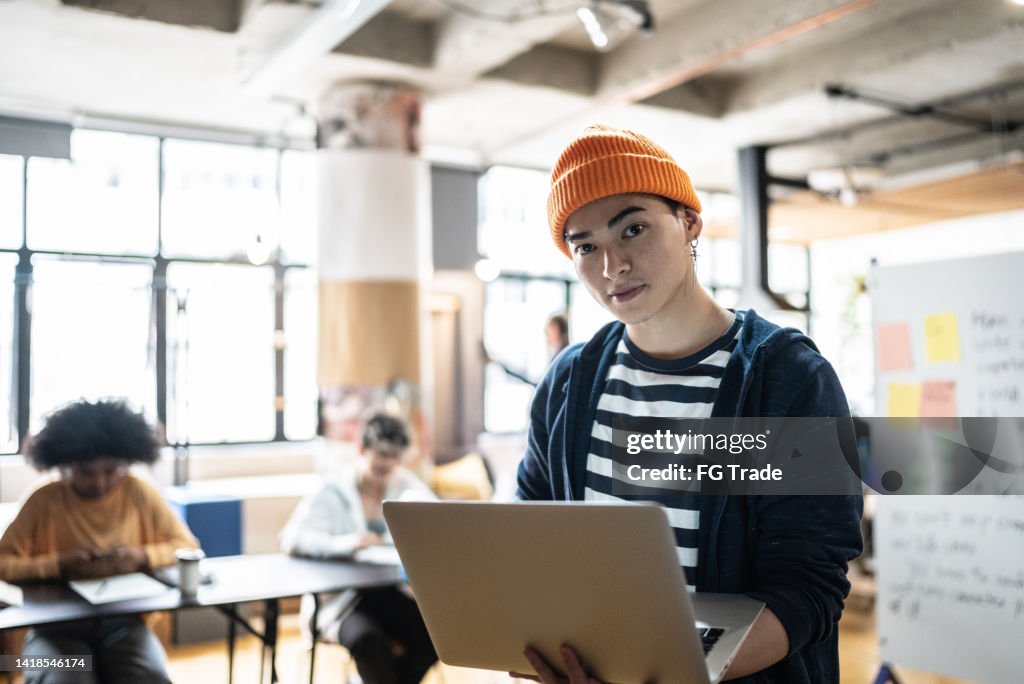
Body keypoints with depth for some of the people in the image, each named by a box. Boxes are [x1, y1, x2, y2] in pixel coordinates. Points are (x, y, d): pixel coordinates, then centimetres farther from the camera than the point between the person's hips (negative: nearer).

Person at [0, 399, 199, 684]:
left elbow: (187, 547, 6)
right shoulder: (44, 501, -3)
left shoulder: (139, 493, 1)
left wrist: (143, 556, -12)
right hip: (58, 626, -1)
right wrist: (58, 565, -20)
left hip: (123, 622, 1)